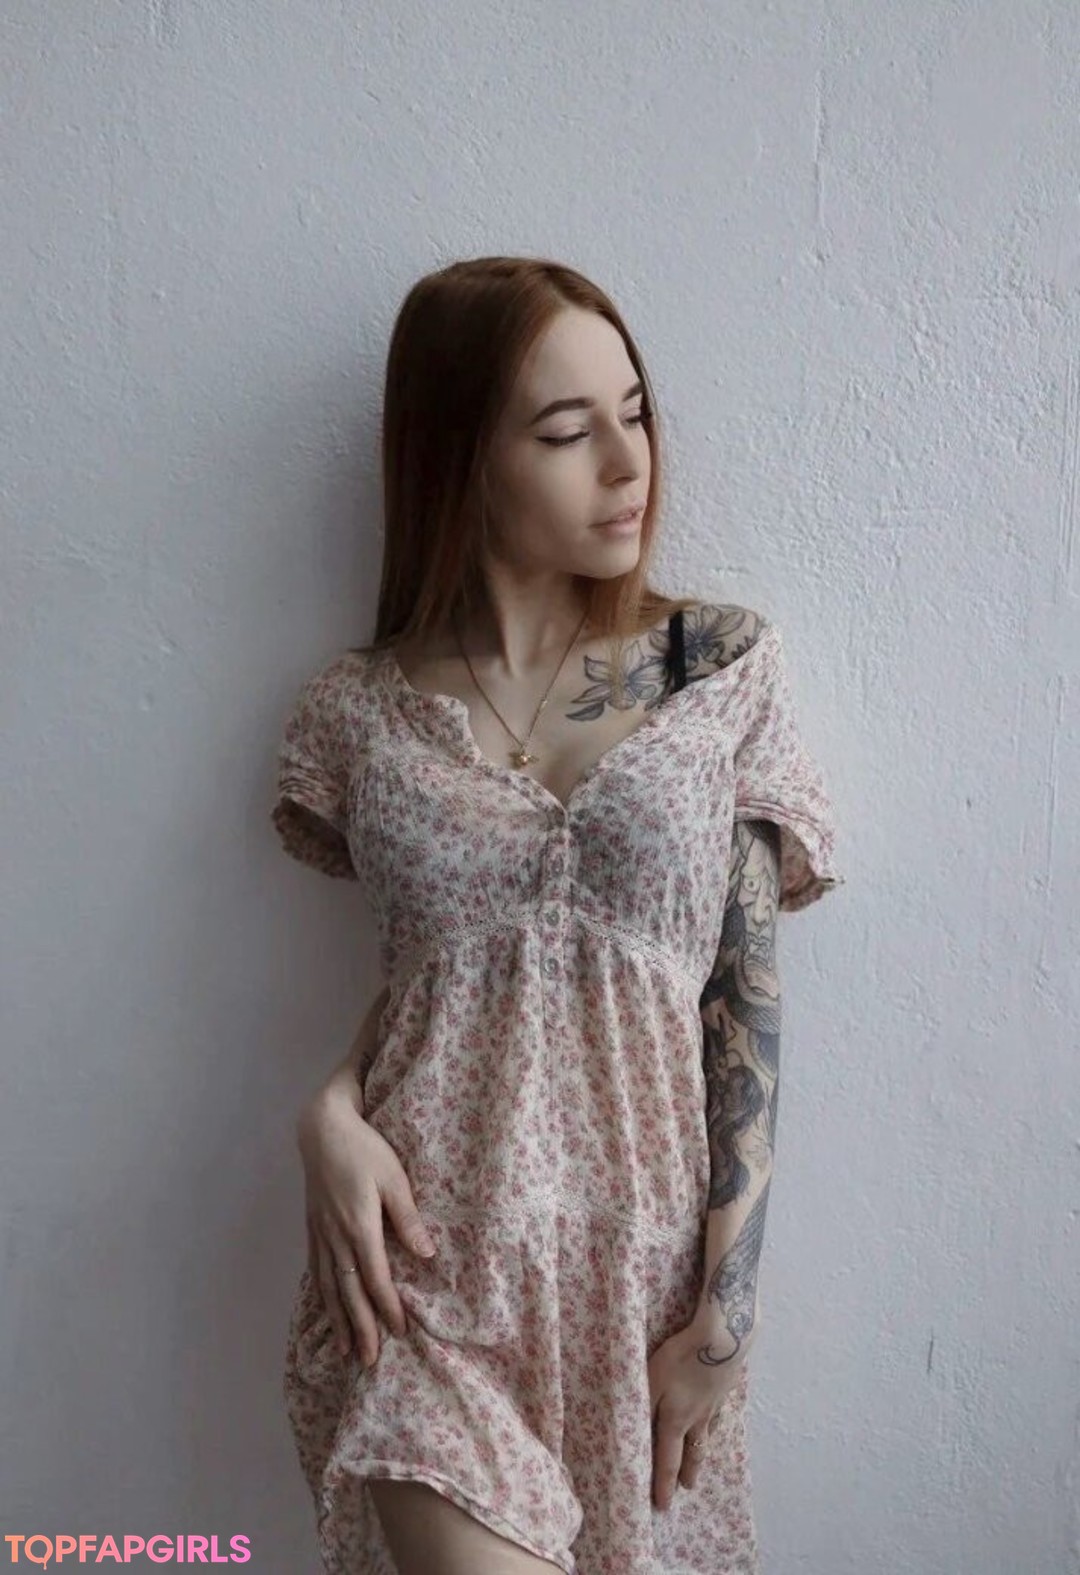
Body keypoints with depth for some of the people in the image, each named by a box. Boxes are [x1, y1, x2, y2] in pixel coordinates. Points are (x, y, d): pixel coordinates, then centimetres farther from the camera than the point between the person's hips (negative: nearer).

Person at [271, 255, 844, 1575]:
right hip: (425, 1249, 0)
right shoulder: (359, 709, 0)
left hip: (645, 1241, 1)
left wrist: (729, 1300, -6)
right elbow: (427, 966, 9)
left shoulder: (724, 665, -3)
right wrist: (330, 1110, -11)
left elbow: (749, 987, -4)